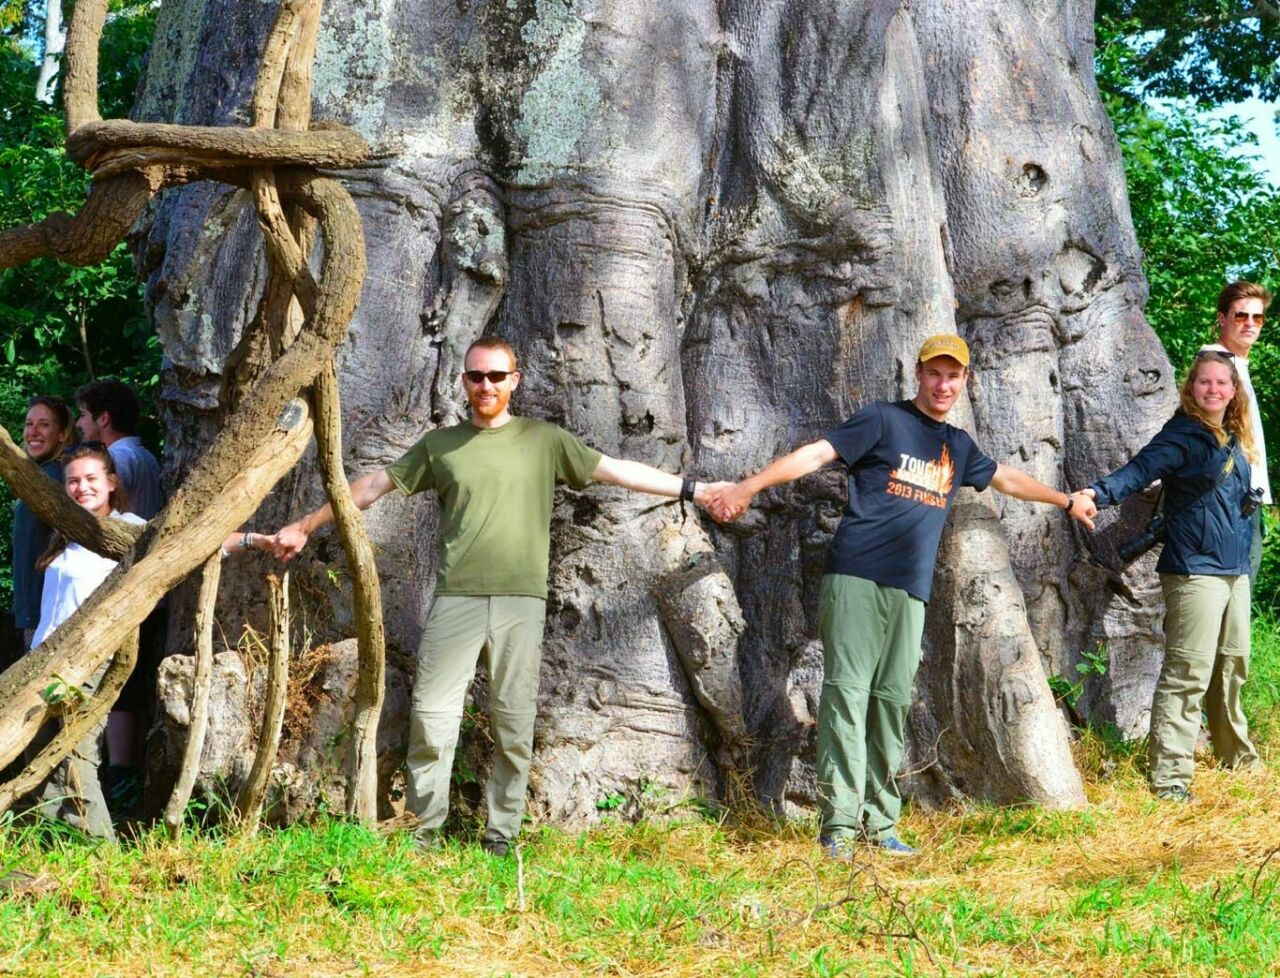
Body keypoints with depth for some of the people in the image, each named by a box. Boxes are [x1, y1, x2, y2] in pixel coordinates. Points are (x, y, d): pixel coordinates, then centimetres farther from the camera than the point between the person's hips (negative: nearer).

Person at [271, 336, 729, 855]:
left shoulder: (543, 440, 8)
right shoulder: (439, 445, 11)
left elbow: (616, 470, 5)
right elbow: (375, 484, 14)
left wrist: (694, 488, 0)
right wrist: (306, 525, 15)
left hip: (521, 601, 0)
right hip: (457, 598, 0)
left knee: (514, 723, 2)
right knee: (430, 715, -5)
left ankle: (500, 836, 10)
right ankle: (424, 832, 3)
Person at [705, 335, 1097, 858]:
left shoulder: (958, 446, 21)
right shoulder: (883, 420, 3)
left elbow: (1005, 478, 39)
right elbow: (817, 453, -7)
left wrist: (1066, 500, 50)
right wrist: (747, 487, -17)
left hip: (910, 592, 6)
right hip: (857, 578, -5)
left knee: (892, 702, 2)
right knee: (848, 693, -10)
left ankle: (880, 823, 5)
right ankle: (839, 822, -13)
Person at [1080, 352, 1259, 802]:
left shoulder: (1236, 440, 14)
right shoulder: (1183, 436, -10)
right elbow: (1141, 469, -25)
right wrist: (1100, 491, -42)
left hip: (1235, 571, 8)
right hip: (1196, 570, -8)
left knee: (1233, 666, 19)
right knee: (1188, 674, -13)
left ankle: (1238, 757, 35)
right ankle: (1168, 777, -14)